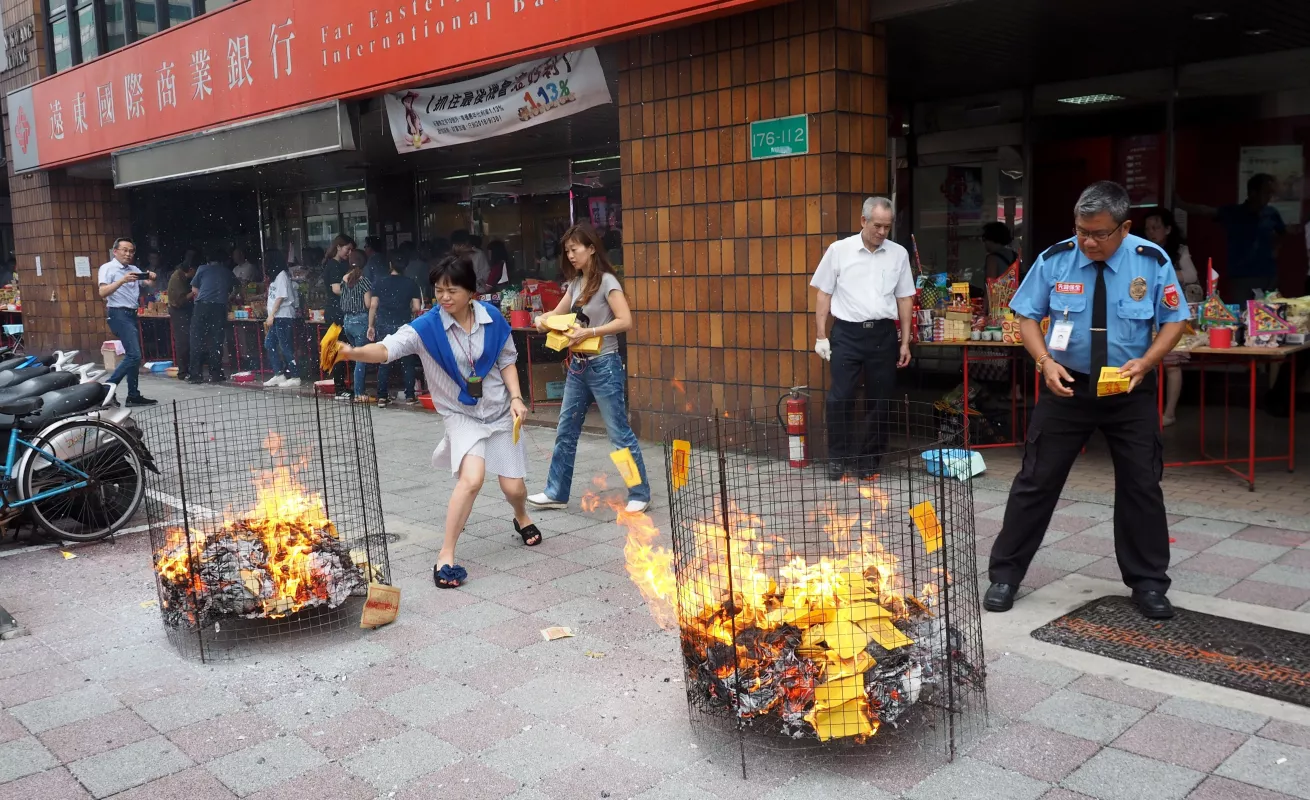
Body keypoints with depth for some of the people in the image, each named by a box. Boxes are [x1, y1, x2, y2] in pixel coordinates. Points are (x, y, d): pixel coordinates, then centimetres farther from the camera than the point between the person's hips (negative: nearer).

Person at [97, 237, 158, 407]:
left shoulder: (134, 270, 16)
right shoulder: (108, 268, -4)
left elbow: (147, 283, 6)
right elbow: (102, 292, -16)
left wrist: (151, 278, -16)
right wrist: (122, 281, -29)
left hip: (131, 314, 8)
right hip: (119, 314, -8)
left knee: (134, 356, 9)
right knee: (134, 355, -16)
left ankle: (133, 396, 14)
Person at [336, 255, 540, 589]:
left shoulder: (492, 318, -10)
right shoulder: (427, 326, -18)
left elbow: (507, 360, 3)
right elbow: (388, 348, -31)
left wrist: (516, 398, -9)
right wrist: (352, 352, -50)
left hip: (499, 411, 3)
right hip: (461, 414, -2)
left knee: (513, 486, 6)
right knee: (472, 478, -27)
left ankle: (522, 518, 45)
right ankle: (446, 557, -13)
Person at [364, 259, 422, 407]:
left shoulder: (380, 283, 6)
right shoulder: (411, 284, 3)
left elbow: (373, 305, 1)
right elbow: (417, 308, -1)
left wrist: (371, 326, 7)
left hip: (383, 325, 1)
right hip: (403, 325, -1)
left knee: (384, 362, 6)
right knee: (407, 362, 7)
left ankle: (382, 397, 5)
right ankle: (409, 396, 8)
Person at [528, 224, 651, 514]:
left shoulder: (606, 281, -12)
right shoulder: (575, 282, 10)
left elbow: (625, 321, -21)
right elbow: (558, 313, 18)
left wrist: (588, 332, -25)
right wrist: (543, 319, -4)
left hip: (603, 366, -8)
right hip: (577, 366, 8)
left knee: (619, 434, -1)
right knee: (566, 431, 11)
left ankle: (640, 495, 9)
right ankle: (556, 493, 21)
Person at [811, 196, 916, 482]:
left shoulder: (898, 254, 6)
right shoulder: (839, 250, 0)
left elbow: (904, 299, 10)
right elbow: (824, 295, 4)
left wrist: (905, 342, 7)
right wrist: (821, 336, -1)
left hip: (883, 334, 2)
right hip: (847, 333, -2)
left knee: (880, 400, 5)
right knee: (840, 398, -4)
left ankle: (869, 461, 16)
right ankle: (838, 460, 8)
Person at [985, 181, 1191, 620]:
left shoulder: (1153, 262, -10)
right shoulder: (1055, 260, -10)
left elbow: (1175, 321, -1)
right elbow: (1027, 315, -1)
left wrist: (1145, 362, -18)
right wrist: (1045, 361, -18)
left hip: (1130, 390, 1)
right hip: (1068, 385, 0)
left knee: (1141, 485, 7)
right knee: (1037, 481, 2)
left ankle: (1148, 583, 24)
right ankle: (1005, 575, 13)